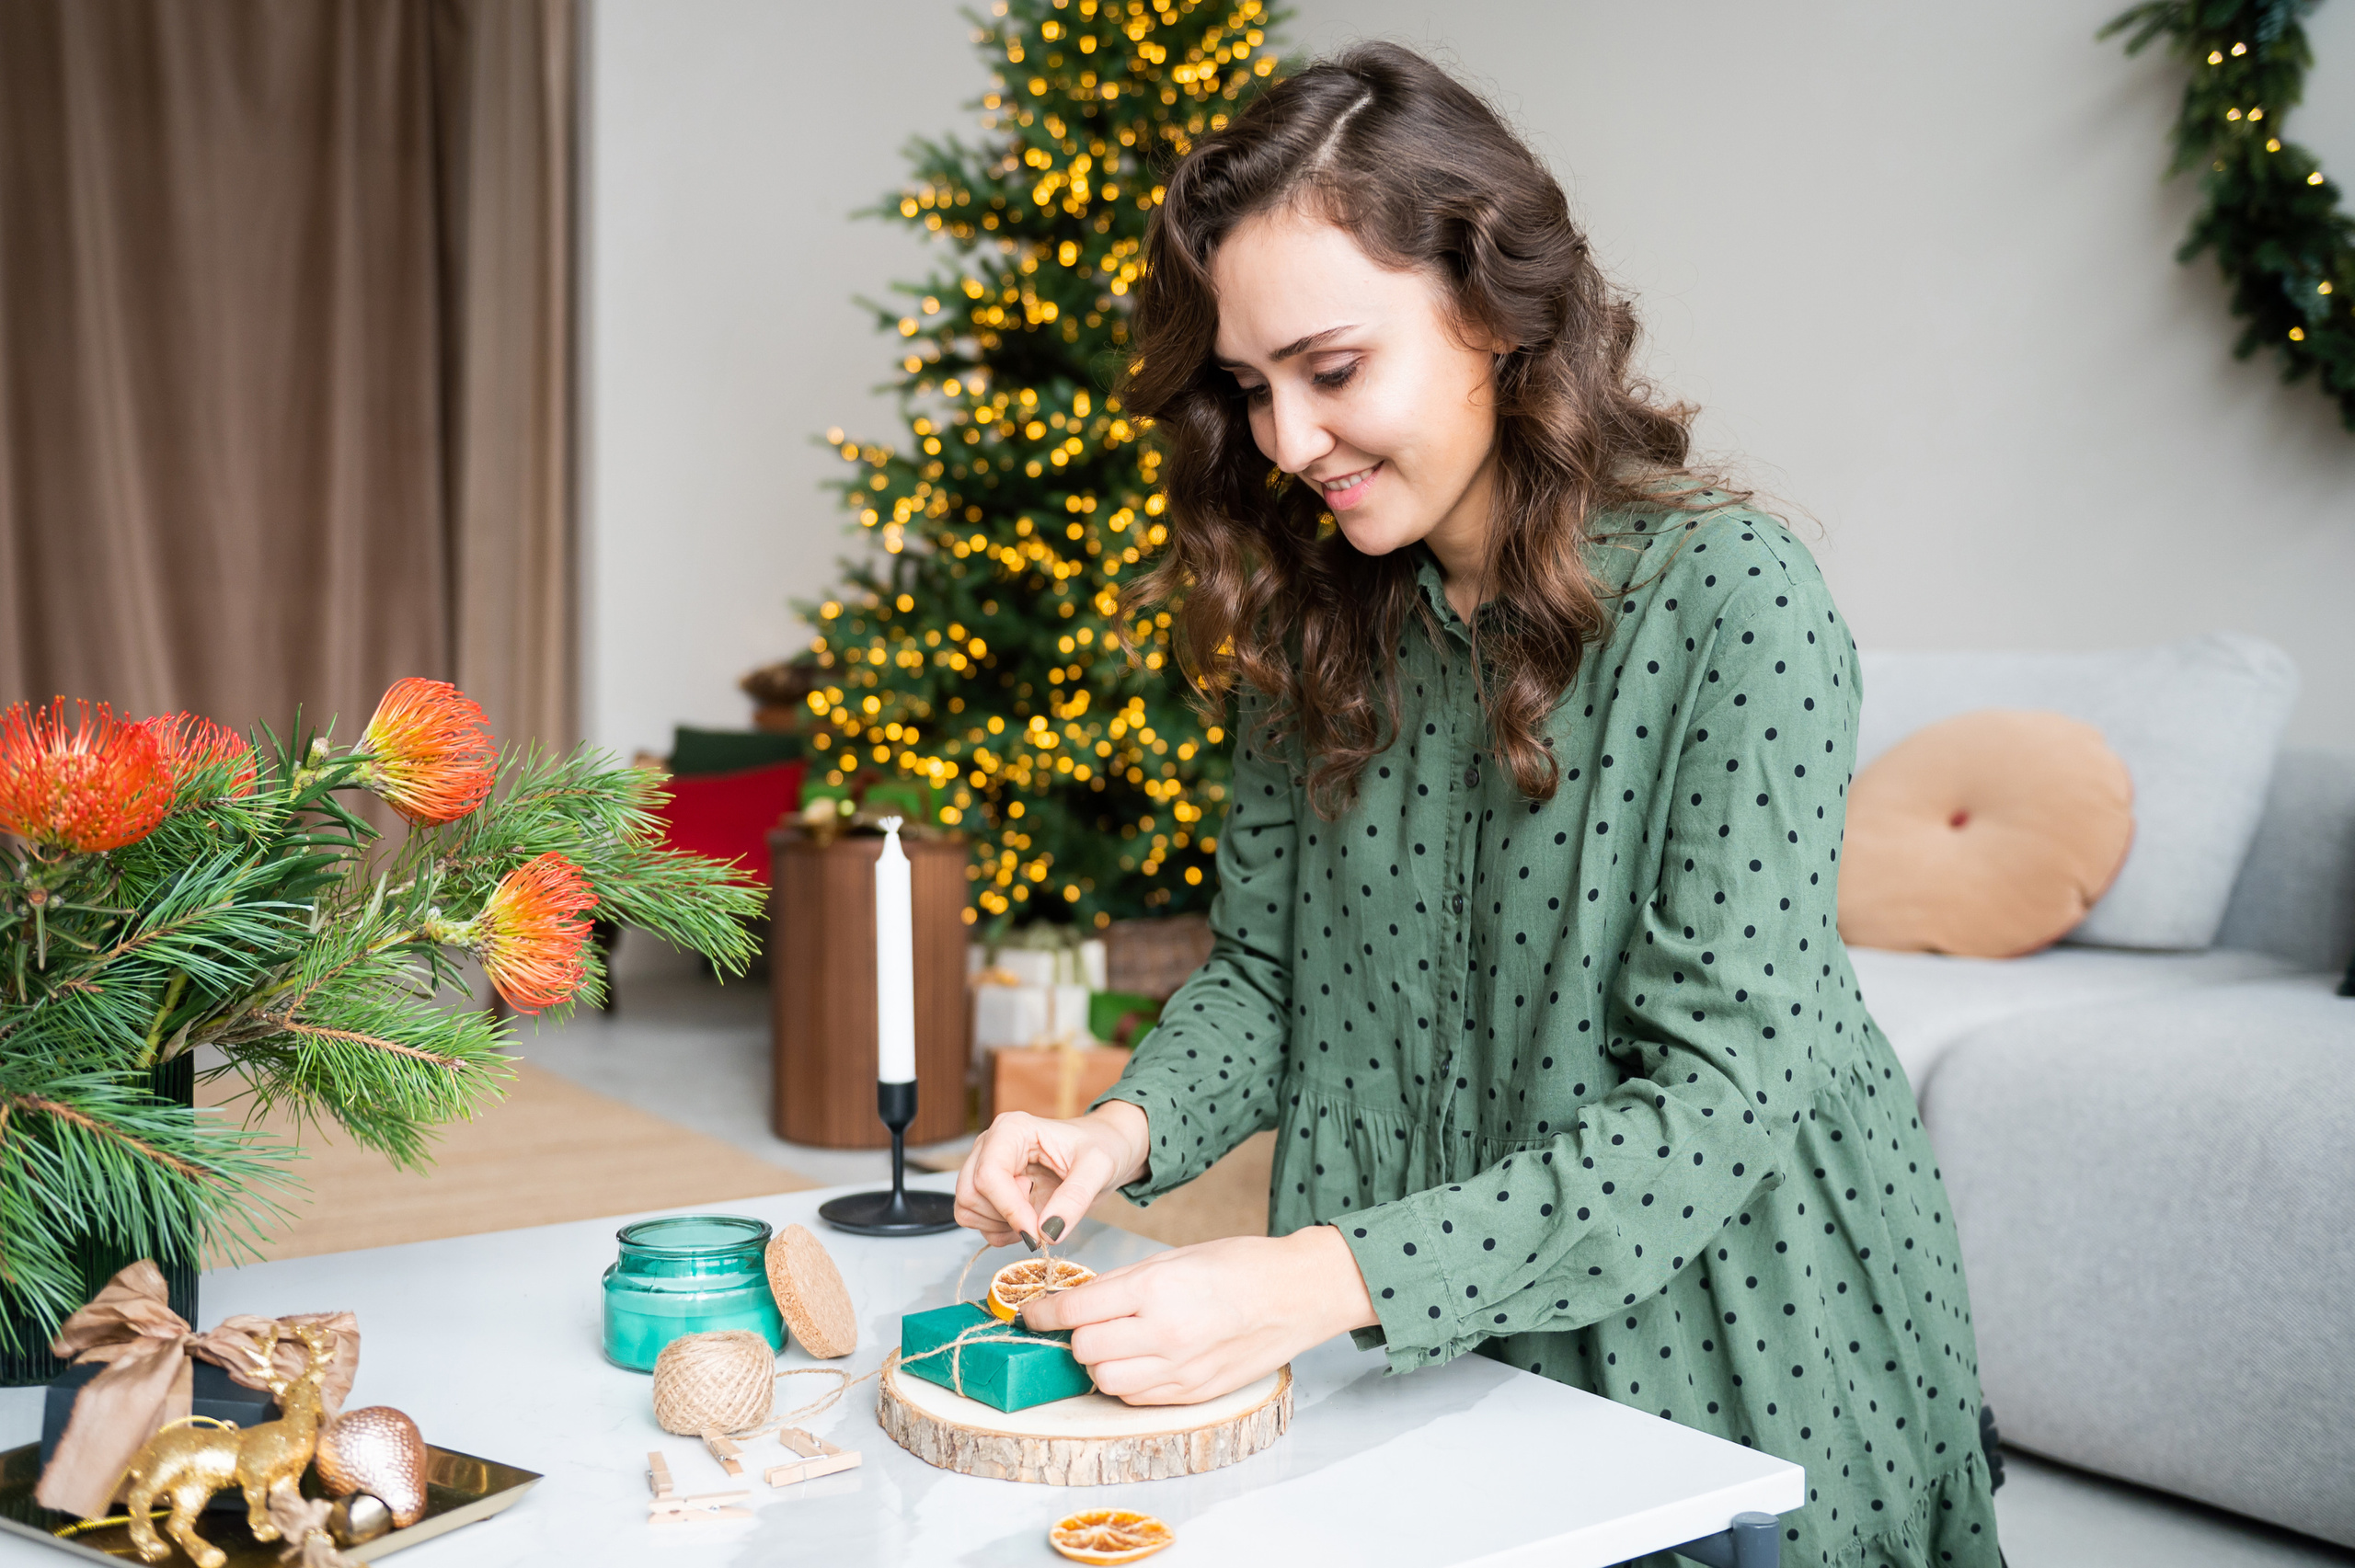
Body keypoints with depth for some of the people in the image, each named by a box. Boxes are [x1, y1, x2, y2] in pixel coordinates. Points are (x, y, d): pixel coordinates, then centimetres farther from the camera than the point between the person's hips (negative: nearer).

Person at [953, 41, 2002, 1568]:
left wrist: (1326, 1277, -33)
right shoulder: (1317, 619, -1)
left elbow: (1716, 1101, -25)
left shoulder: (1730, 597, -21)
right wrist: (1127, 1126, -17)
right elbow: (1262, 970, 5)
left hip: (1728, 1348, -4)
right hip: (1417, 1355, 5)